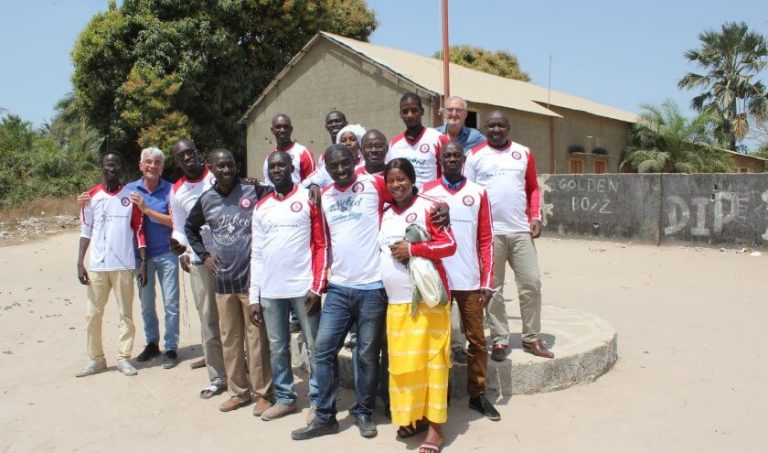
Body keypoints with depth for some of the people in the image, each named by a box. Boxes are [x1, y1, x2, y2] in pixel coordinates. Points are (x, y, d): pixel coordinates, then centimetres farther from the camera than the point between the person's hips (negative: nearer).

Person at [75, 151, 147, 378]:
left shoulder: (131, 195, 1)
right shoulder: (92, 196, 4)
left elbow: (139, 230, 1)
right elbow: (85, 230, 5)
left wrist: (143, 262, -4)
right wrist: (80, 262, -2)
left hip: (124, 265, -1)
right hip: (97, 265, 2)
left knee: (126, 313, 4)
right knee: (93, 314, 6)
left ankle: (124, 358, 14)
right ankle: (95, 359, 18)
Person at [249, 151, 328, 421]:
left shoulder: (309, 199, 0)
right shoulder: (261, 207, 12)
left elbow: (322, 245, -3)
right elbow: (256, 254, 11)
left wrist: (317, 287, -10)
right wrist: (254, 296, 7)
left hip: (303, 288, -4)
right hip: (270, 291, 4)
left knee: (314, 347, 3)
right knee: (277, 348, 12)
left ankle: (318, 400, 15)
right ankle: (284, 399, 26)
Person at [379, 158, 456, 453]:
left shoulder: (428, 206, -6)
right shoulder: (385, 214, 14)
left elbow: (450, 245, -11)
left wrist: (412, 249, -16)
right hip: (396, 301, 6)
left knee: (429, 359, -1)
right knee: (402, 361, 10)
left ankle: (435, 426, 8)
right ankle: (412, 416, 25)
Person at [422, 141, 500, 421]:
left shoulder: (478, 193, 4)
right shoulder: (427, 192, 3)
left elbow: (486, 240, 3)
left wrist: (488, 281, -2)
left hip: (471, 281, 1)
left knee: (477, 338, 8)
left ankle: (478, 394, 21)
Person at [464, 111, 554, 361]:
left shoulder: (524, 153, 10)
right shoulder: (475, 155, 3)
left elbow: (533, 188, 14)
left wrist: (536, 216, 1)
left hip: (521, 230, 2)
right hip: (488, 232, -2)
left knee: (531, 284, 4)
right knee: (493, 288, 4)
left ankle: (532, 338, 18)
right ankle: (499, 340, 15)